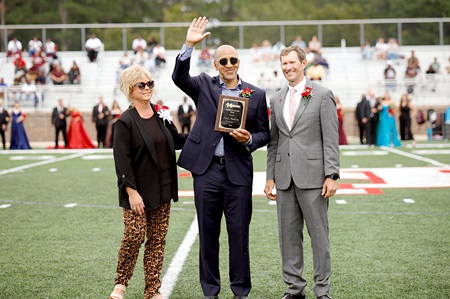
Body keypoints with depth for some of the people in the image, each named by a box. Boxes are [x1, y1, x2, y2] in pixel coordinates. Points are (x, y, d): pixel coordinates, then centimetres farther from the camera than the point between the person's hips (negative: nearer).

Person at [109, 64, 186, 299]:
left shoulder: (161, 115, 8)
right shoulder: (125, 122, -9)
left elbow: (177, 141, 20)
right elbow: (121, 160, -13)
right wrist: (131, 191, -18)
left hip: (162, 189, 6)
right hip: (138, 190, -5)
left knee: (157, 239, 7)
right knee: (135, 235, -10)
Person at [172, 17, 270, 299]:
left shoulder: (256, 94, 5)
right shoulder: (204, 85, 6)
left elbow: (264, 133, 8)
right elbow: (179, 77, -11)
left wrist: (249, 140, -13)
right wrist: (189, 46, -21)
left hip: (238, 171, -1)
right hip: (206, 169, 1)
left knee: (239, 232, 4)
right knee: (208, 232, 8)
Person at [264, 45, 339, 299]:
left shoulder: (322, 95, -1)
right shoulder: (277, 100, 14)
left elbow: (331, 138, -5)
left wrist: (331, 175, -12)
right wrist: (270, 176, 10)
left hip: (312, 176, -5)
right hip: (284, 178, 5)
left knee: (319, 235, 1)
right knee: (288, 235, 9)